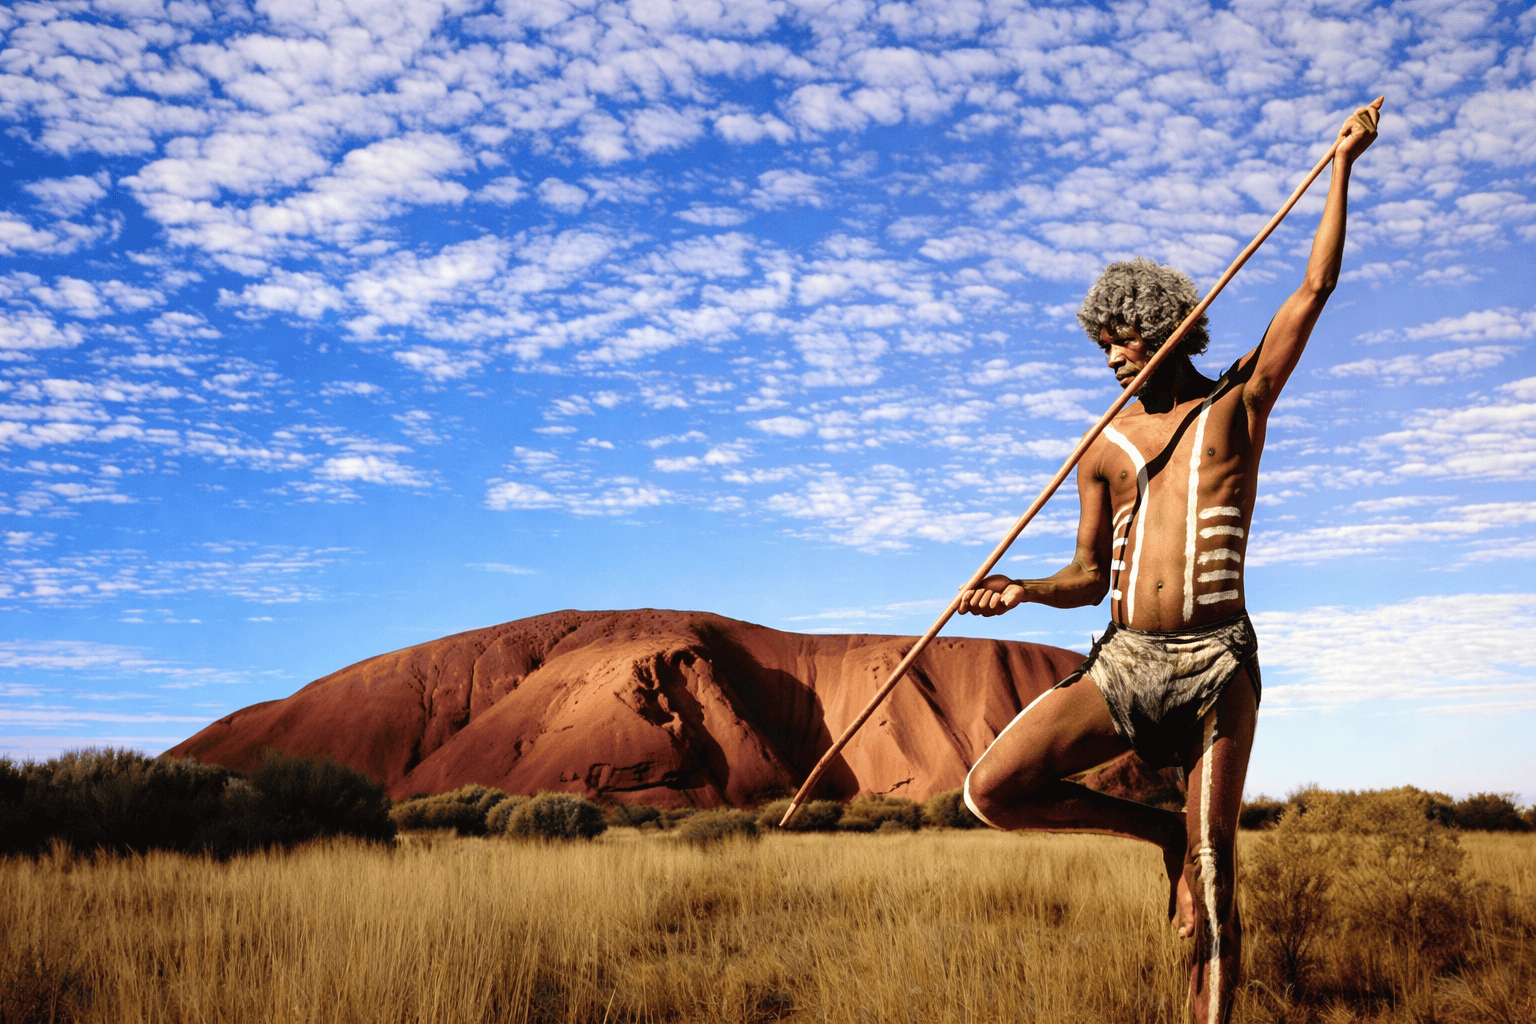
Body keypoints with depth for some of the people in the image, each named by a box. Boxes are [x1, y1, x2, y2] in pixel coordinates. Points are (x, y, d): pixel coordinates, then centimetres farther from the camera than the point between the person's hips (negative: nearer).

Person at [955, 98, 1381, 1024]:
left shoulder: (1240, 402, 9)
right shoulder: (1104, 447, 15)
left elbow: (1316, 289, 5)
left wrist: (1343, 167, 5)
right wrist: (1025, 591, -3)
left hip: (1215, 663, -3)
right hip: (1123, 663, 3)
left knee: (1214, 872, -5)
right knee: (992, 791, -12)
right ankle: (1159, 829, 9)